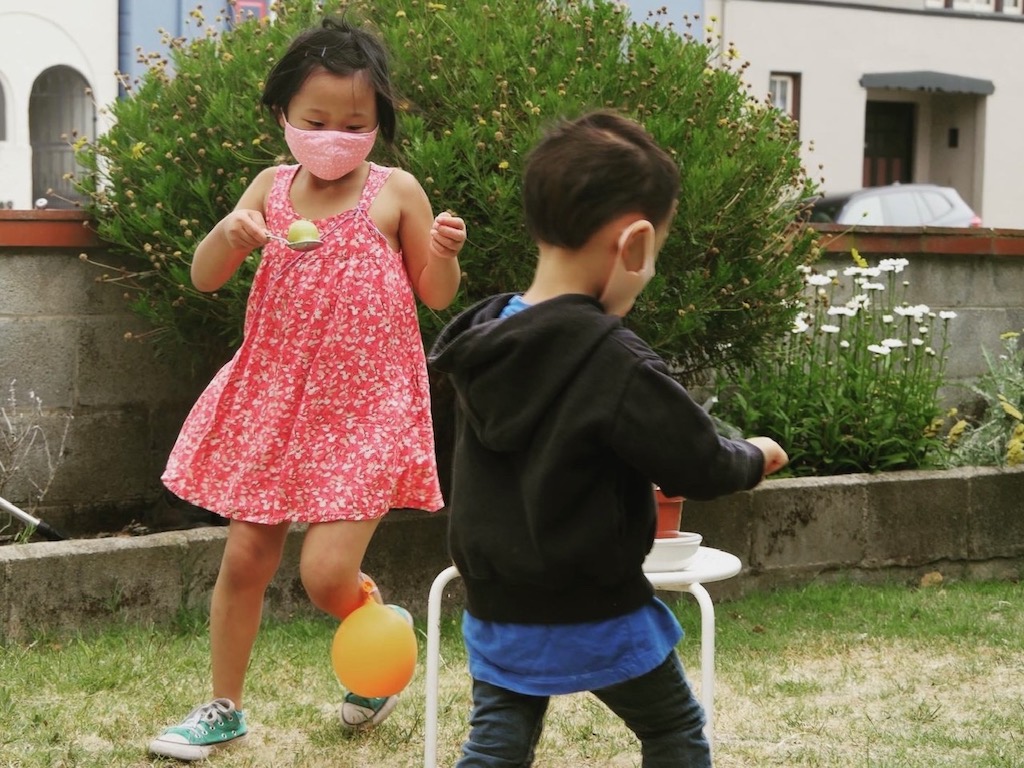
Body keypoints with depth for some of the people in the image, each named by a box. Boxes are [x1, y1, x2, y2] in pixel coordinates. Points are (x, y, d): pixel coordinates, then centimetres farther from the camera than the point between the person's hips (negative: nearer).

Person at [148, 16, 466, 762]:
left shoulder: (395, 192, -5)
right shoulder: (272, 188, 3)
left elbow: (436, 296, 2)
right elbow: (205, 278, 1)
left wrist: (445, 253, -19)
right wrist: (229, 232, -20)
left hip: (366, 406, -4)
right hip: (276, 397, 4)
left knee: (327, 575, -12)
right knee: (245, 558, 9)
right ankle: (224, 708, 25)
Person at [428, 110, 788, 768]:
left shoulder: (481, 341, -2)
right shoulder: (617, 365, -24)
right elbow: (701, 465, -16)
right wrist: (755, 459, 5)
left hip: (499, 613, 5)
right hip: (596, 620, -5)